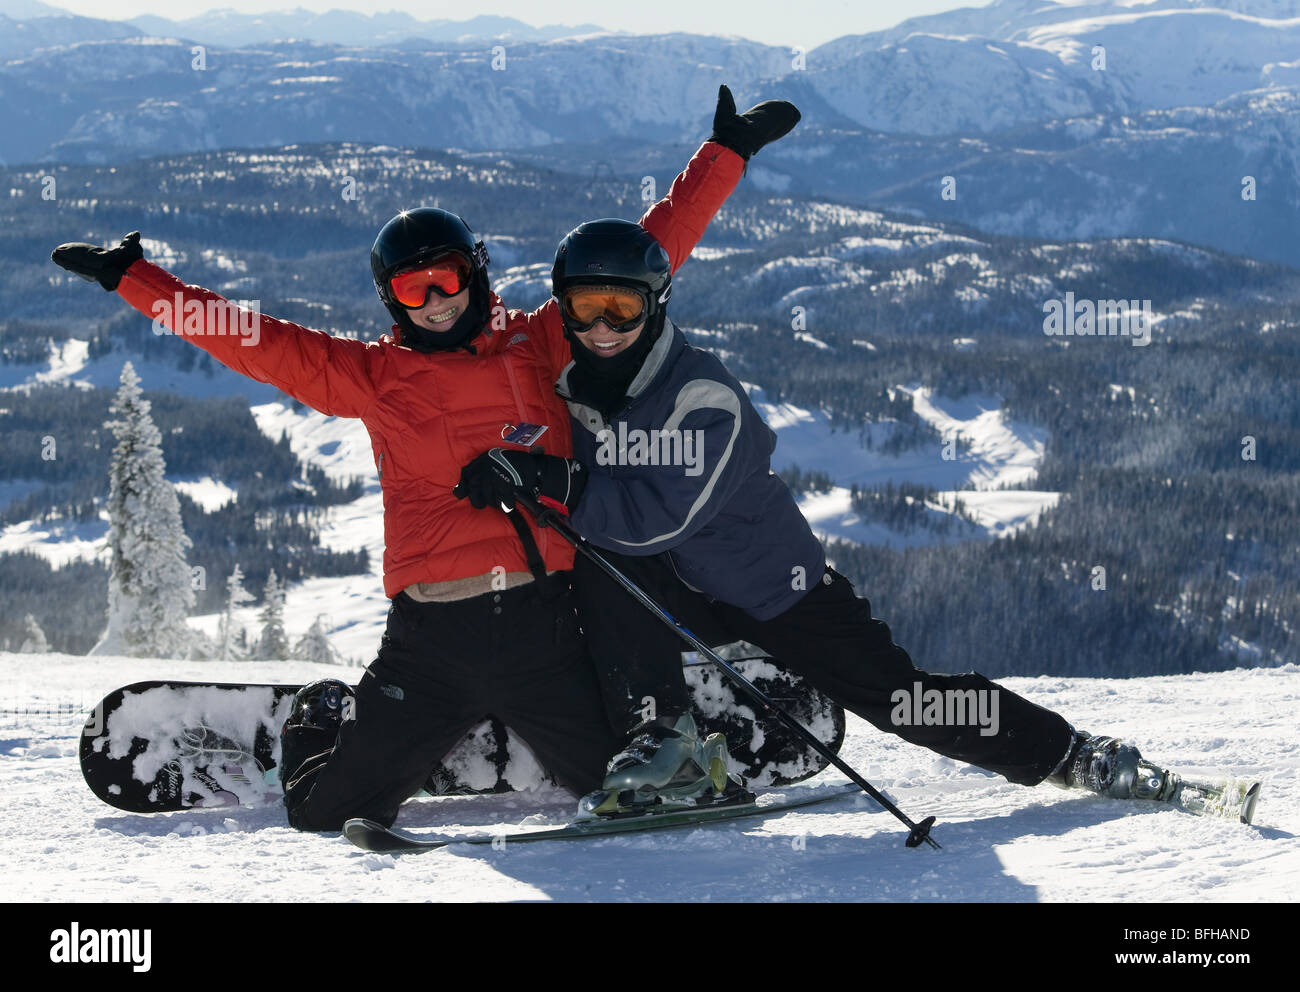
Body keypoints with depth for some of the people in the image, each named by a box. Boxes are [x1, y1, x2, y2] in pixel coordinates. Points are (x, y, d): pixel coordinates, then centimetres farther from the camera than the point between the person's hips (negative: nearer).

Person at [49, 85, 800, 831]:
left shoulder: (541, 343, 9)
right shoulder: (372, 376, 6)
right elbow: (253, 342, 7)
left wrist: (726, 153, 12)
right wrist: (131, 278, 4)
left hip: (542, 623, 1)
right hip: (431, 637, -1)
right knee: (326, 812, 3)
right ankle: (325, 717, 38)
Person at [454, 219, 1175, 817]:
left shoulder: (705, 399, -25)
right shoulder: (570, 393, -4)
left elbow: (660, 519, -35)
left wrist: (554, 487, -41)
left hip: (776, 587, -5)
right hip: (681, 592, 5)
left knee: (900, 698, -9)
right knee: (597, 564, -26)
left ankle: (1077, 756, 5)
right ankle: (667, 747, -22)